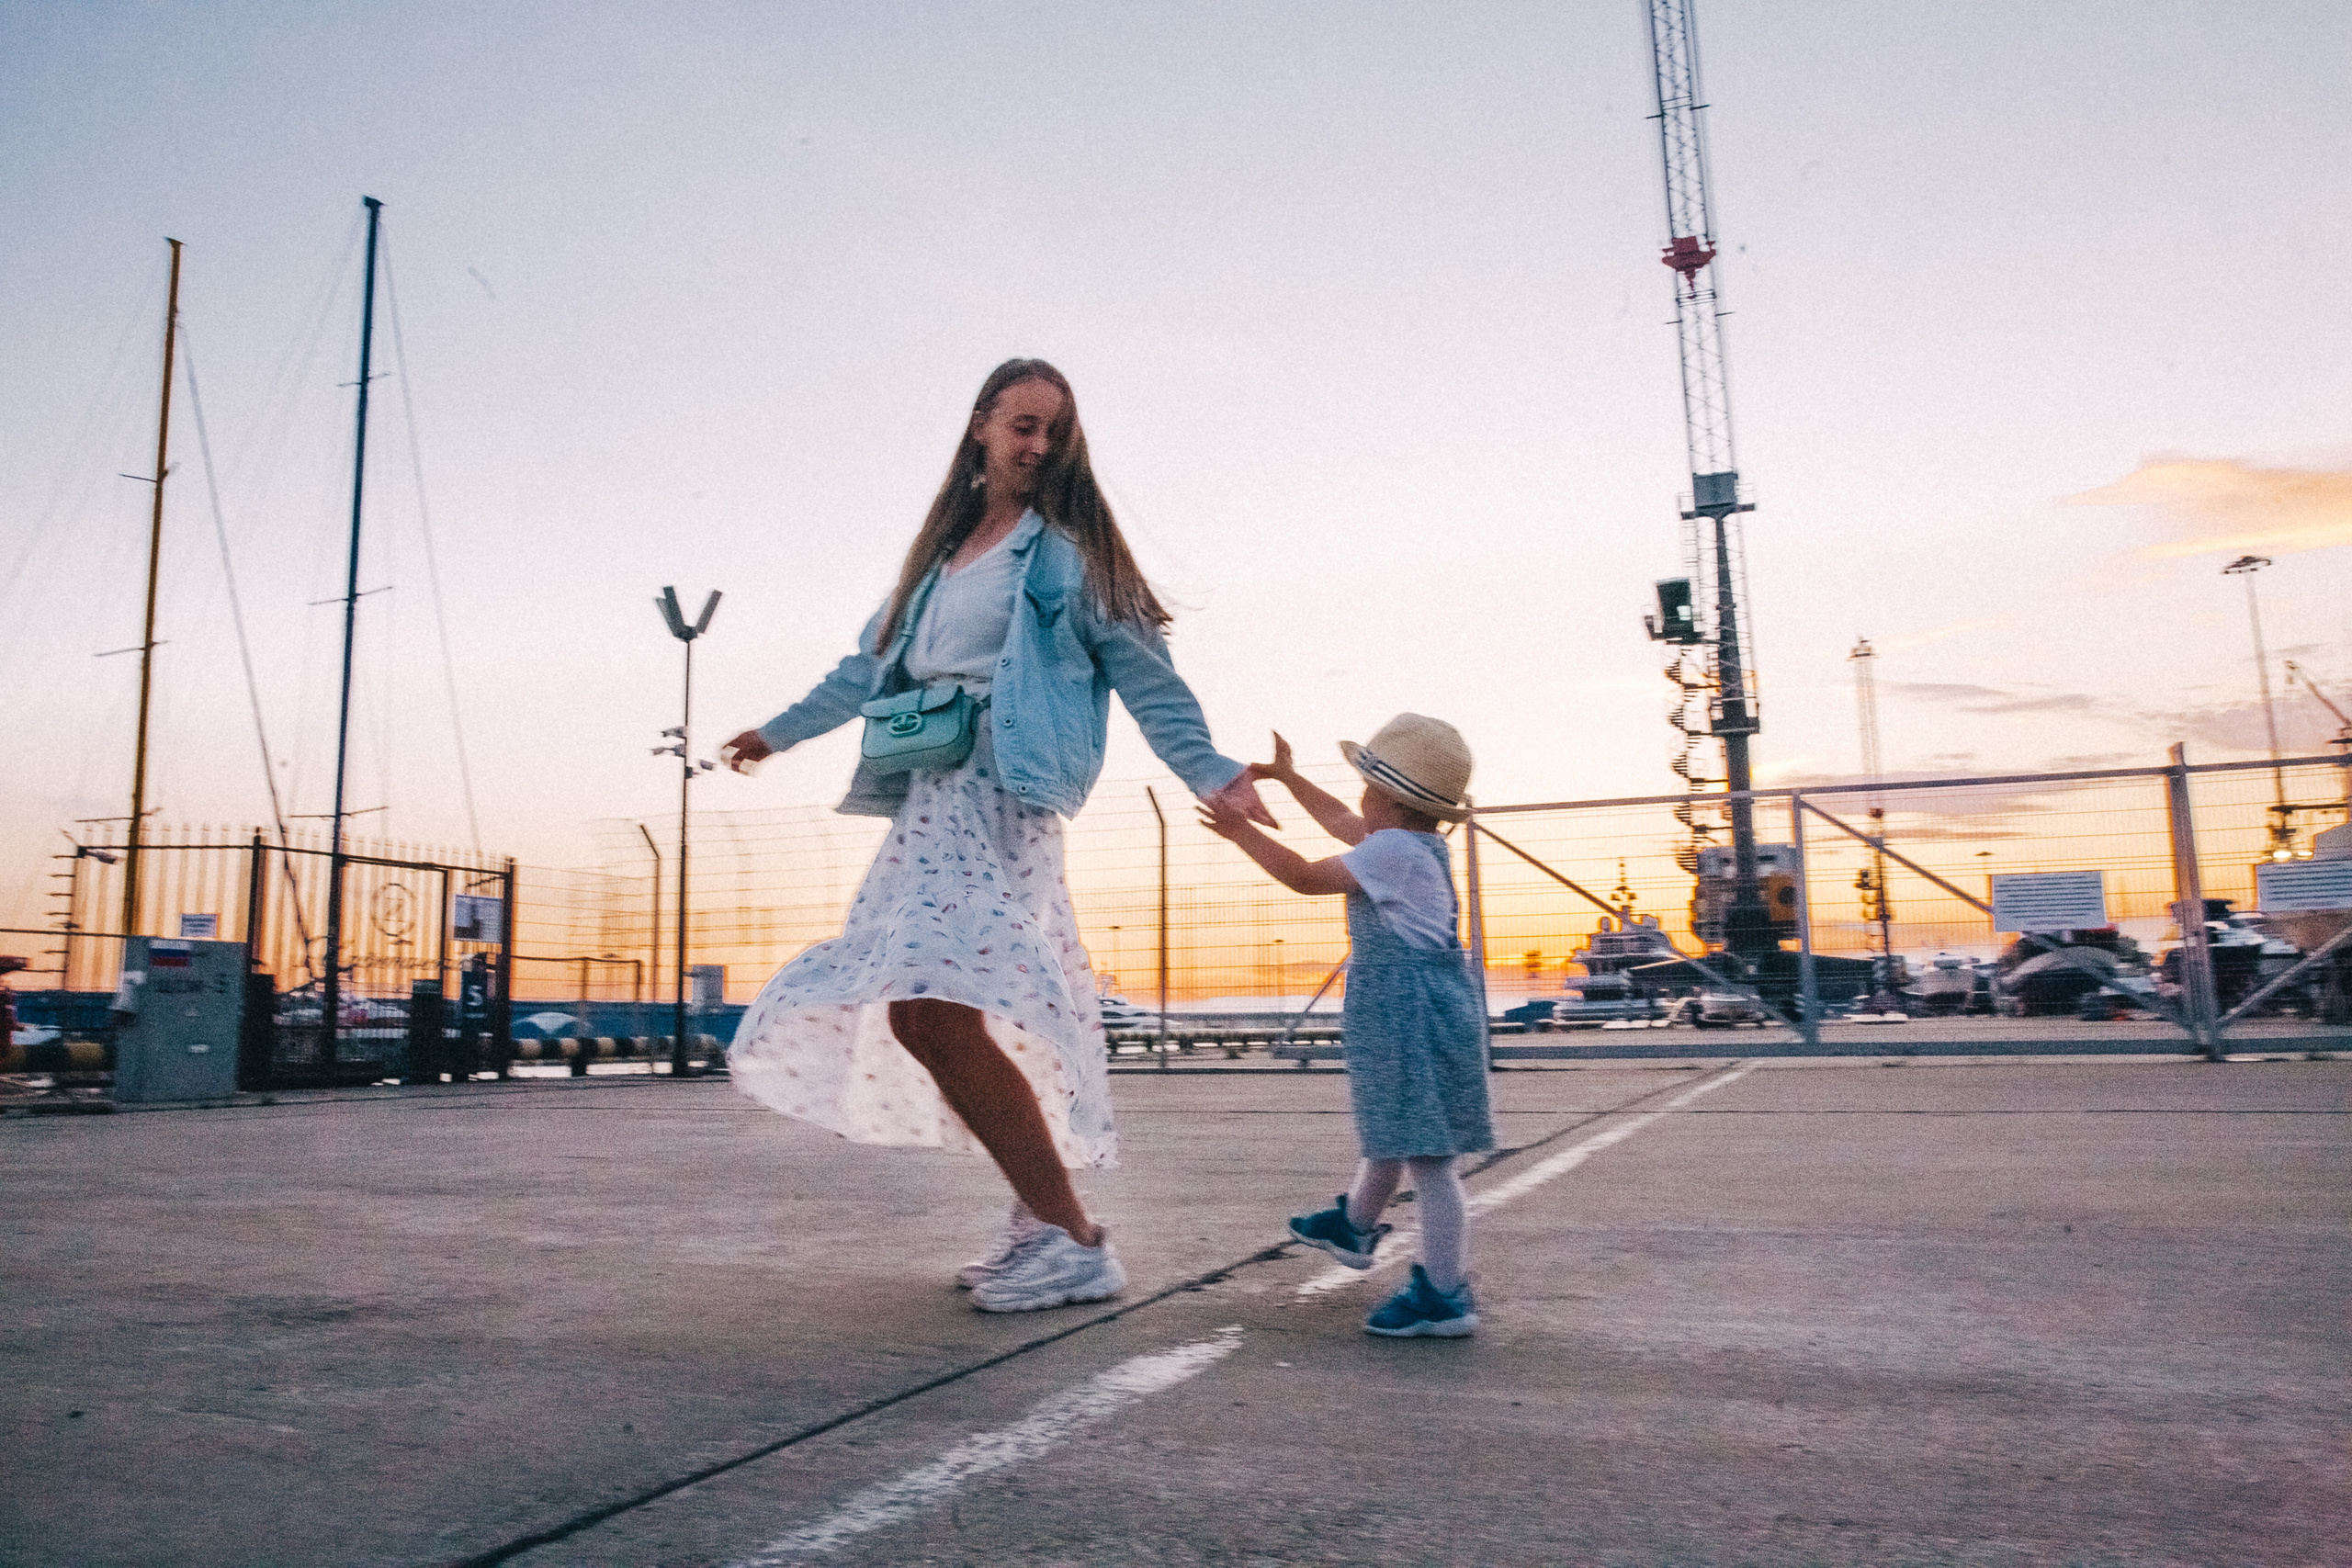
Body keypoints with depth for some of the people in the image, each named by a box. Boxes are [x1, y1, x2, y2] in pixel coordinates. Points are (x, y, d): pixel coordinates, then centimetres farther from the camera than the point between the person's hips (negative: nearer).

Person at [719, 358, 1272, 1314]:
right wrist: (778, 732, 40)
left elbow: (1139, 666, -3)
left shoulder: (1063, 548, 4)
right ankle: (1039, 1223, 12)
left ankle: (1073, 1242, -16)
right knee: (923, 1014, 3)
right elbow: (873, 665, 32)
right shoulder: (941, 551, 23)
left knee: (929, 1007, -22)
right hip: (932, 794, 8)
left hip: (1000, 789, -8)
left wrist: (1208, 771, -15)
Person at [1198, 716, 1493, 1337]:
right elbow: (1345, 825, 28)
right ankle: (1354, 1226, 48)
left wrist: (1241, 831, -14)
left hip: (1407, 1011, -11)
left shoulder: (1392, 850, -17)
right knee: (1392, 1135, 28)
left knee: (1423, 1154, -8)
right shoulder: (1418, 843, 13)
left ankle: (1444, 1296, -4)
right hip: (1407, 1010, 11)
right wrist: (1287, 777, 35)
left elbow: (1306, 876, -19)